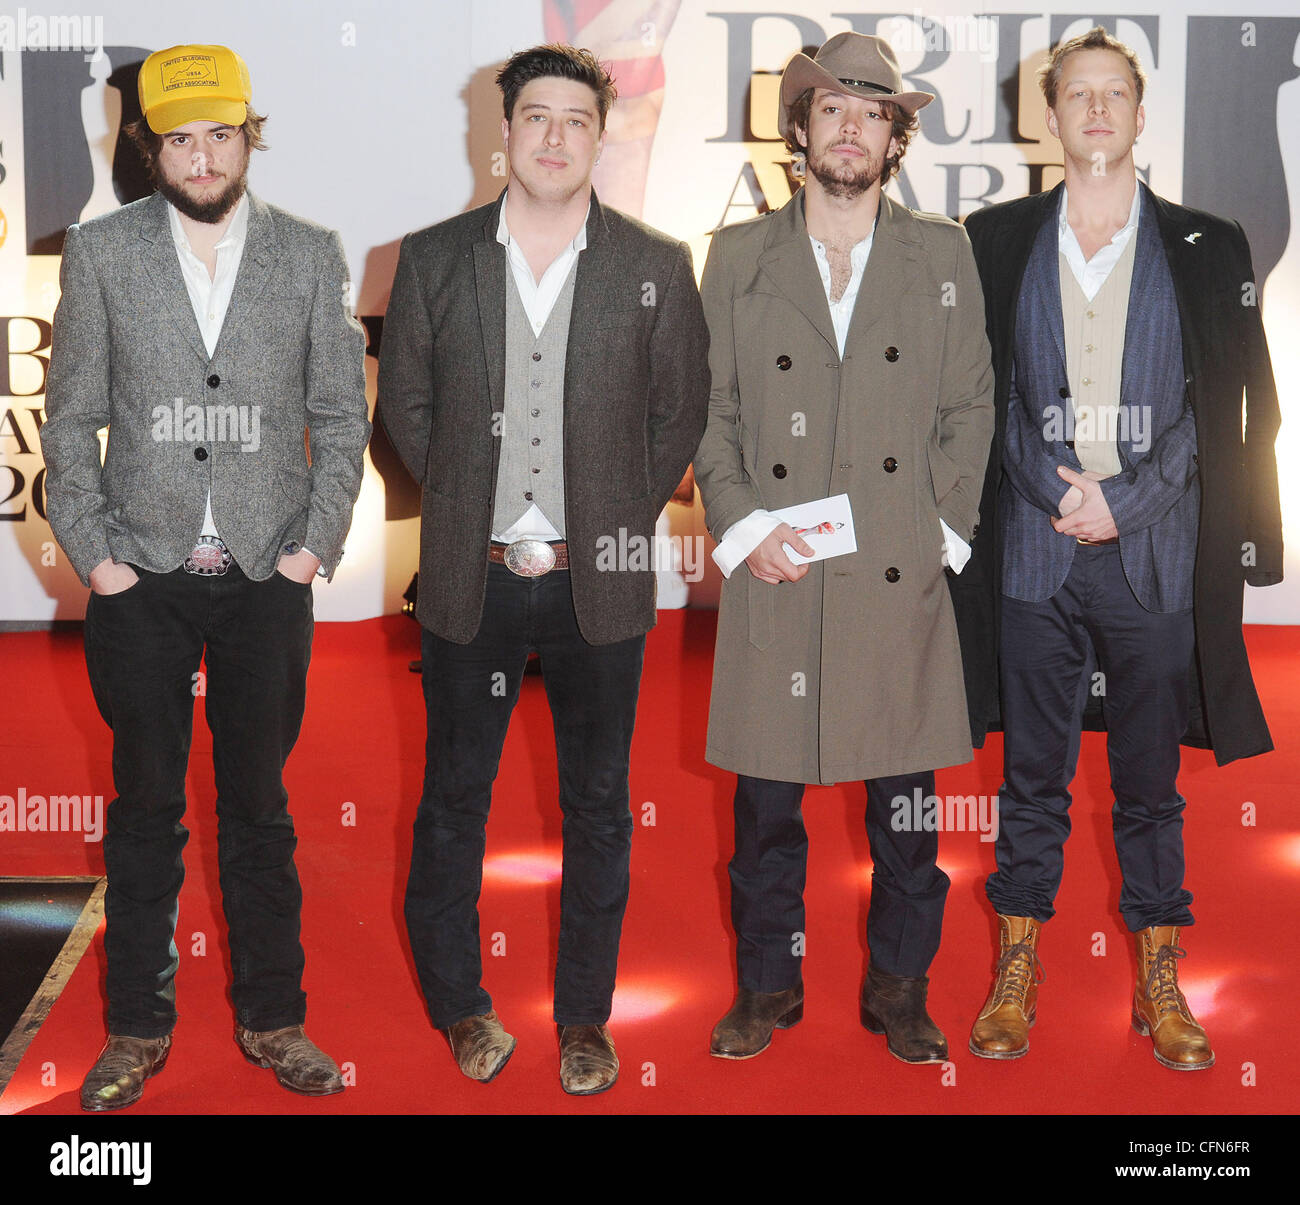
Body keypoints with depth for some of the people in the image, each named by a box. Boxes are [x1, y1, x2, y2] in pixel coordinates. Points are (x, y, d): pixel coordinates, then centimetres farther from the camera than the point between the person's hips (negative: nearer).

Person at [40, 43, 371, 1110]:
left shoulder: (310, 255, 4)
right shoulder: (101, 252, 2)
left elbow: (342, 416, 7)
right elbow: (70, 419, 4)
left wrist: (318, 543, -2)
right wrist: (91, 552, -3)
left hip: (268, 580, 0)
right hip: (140, 580, 0)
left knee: (259, 803, 9)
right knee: (147, 807, 8)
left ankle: (273, 1020, 22)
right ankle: (139, 1029, 20)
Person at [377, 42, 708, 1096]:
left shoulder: (657, 267, 1)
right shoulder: (433, 258, 3)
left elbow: (682, 415, 6)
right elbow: (404, 404, 9)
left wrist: (617, 527, 1)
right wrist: (473, 515, 3)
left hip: (598, 582, 0)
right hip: (470, 577, 1)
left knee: (598, 809, 9)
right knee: (455, 795, 11)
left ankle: (585, 1017, 24)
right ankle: (458, 1001, 29)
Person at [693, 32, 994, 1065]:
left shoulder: (944, 254, 9)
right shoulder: (739, 257, 9)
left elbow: (971, 407, 9)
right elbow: (711, 410, 8)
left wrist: (946, 530, -1)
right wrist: (741, 525, -5)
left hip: (903, 579, 0)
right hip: (773, 574, 0)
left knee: (904, 804, 6)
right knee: (765, 802, 7)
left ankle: (899, 989, 22)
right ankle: (767, 983, 23)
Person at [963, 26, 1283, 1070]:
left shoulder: (1205, 248, 7)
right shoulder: (999, 241, 9)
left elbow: (1225, 407, 2)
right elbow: (983, 396, 6)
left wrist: (1123, 504, -7)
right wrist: (1061, 495, -7)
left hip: (1155, 554, 0)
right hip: (1036, 551, 0)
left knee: (1150, 780, 8)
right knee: (1034, 775, 7)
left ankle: (1160, 982, 19)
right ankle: (1017, 974, 18)